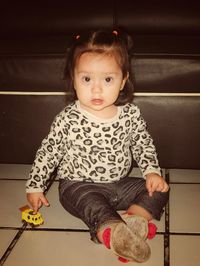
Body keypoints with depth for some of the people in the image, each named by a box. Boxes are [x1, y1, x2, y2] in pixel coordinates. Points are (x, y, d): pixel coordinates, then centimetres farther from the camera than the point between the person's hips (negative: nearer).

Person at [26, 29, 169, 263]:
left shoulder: (131, 114, -7)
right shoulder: (68, 119, -15)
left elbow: (143, 145, 9)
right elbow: (48, 152, -4)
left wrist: (152, 171, -4)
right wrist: (35, 187, 0)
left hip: (120, 184, 5)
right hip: (79, 186, -4)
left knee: (159, 190, -8)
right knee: (93, 203, -34)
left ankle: (134, 218, -29)